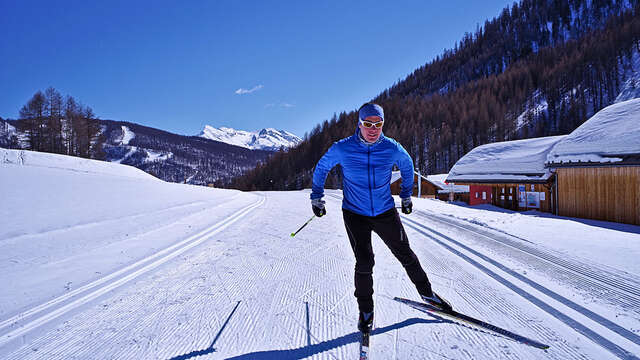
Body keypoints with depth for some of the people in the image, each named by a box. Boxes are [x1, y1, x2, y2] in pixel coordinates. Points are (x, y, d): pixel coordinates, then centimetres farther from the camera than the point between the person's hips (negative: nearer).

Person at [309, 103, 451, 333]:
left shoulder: (392, 148, -9)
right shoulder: (342, 149, -13)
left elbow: (407, 166, 13)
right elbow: (321, 168, 5)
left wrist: (406, 196, 19)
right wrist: (316, 197, 8)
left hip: (385, 212, 2)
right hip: (355, 214, -2)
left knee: (405, 255, 12)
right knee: (364, 262, -10)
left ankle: (426, 293, 37)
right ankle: (366, 310, 14)